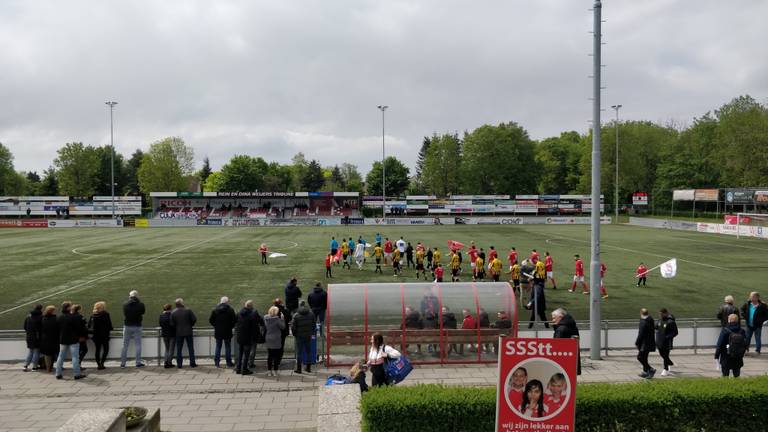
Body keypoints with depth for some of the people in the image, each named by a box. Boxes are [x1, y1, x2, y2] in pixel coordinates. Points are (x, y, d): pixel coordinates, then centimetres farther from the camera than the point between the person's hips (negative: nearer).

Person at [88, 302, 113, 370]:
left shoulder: (92, 315, 4)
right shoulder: (105, 314, -9)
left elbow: (89, 325, 5)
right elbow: (109, 324, -9)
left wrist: (91, 331, 19)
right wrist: (110, 329, 10)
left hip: (95, 335, 5)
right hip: (104, 335, -4)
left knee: (97, 349, 13)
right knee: (106, 349, 6)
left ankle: (98, 364, 11)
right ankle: (102, 363, -6)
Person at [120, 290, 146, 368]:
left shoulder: (125, 305, -4)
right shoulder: (141, 305, -7)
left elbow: (124, 314, 5)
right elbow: (142, 314, 2)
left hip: (127, 326, 1)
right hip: (137, 326, -1)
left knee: (125, 345, 9)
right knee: (138, 345, 5)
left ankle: (122, 363, 10)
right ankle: (138, 362, 3)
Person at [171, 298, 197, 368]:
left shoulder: (173, 313, -5)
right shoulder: (188, 310, -9)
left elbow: (172, 324, -5)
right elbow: (194, 319, -10)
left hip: (179, 333, 1)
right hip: (188, 332, -1)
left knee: (179, 349, 9)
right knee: (190, 348, 7)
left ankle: (179, 364, 8)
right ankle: (192, 363, 8)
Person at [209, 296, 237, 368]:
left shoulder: (215, 310, 0)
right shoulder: (230, 310, -9)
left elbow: (210, 320, 1)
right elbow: (234, 320, -10)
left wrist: (216, 326, 13)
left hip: (218, 332, 2)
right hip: (227, 332, -2)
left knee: (218, 346, 11)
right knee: (227, 347, 6)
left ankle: (217, 362, 10)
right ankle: (229, 363, 9)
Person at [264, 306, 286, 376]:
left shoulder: (266, 318, -1)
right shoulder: (277, 319, -16)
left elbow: (264, 327, 8)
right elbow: (283, 327, -8)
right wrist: (282, 319, -1)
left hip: (268, 340, 5)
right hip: (276, 340, -5)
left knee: (269, 355, 12)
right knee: (276, 356, 4)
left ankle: (269, 371, 15)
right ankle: (275, 371, 4)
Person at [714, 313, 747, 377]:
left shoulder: (725, 331, -13)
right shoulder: (742, 331, -1)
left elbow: (719, 345, -12)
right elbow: (746, 344, 8)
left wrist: (716, 356, -3)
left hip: (726, 358, -3)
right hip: (738, 359, 4)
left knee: (725, 375, 4)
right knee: (737, 375, 12)